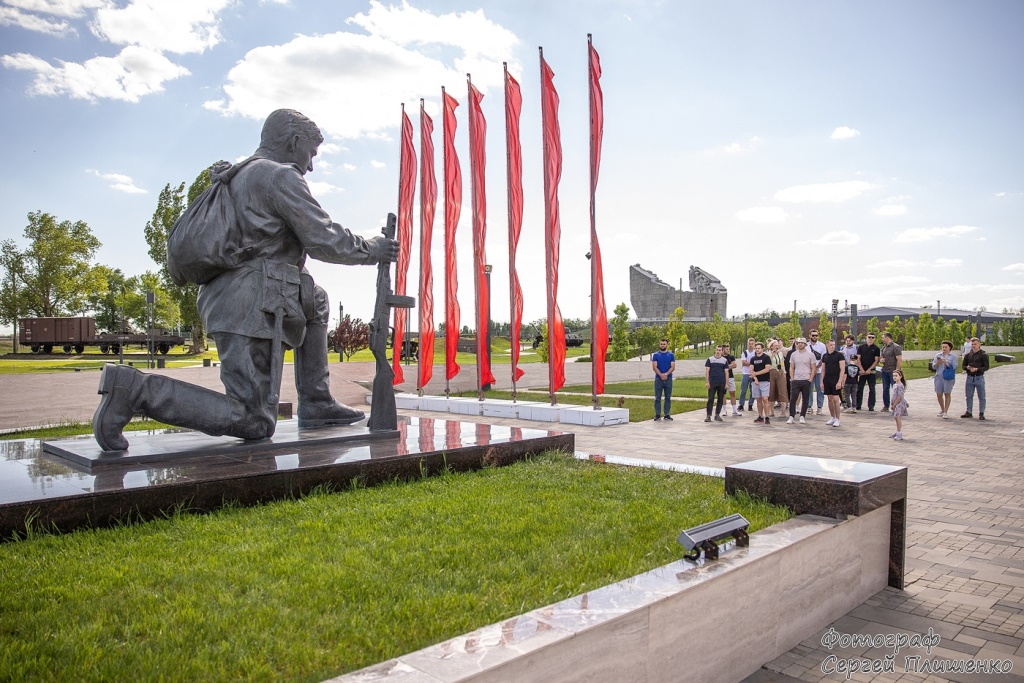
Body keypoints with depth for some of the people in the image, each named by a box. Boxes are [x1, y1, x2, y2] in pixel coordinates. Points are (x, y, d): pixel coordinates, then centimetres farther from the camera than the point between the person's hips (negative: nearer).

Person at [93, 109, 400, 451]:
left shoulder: (239, 176, 22)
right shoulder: (281, 176, -6)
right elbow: (325, 240, -8)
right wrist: (373, 249, 5)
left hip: (228, 300, 10)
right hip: (254, 308, -10)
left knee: (315, 301, 29)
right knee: (253, 423, -9)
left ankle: (316, 404, 22)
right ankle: (135, 388, -16)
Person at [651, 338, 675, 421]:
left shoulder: (671, 355, 6)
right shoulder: (655, 355, 4)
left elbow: (673, 367, -2)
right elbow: (654, 367, -5)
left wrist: (666, 374, -17)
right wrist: (661, 375, -19)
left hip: (668, 379, 1)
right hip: (658, 379, -1)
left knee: (668, 397, 5)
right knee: (657, 398, 0)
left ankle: (667, 414, 11)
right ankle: (657, 415, 4)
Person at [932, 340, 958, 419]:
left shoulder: (953, 356, 4)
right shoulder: (938, 355, 13)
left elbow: (954, 367, -5)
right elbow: (933, 366, 10)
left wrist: (946, 363, -17)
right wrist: (938, 363, -10)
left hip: (948, 377, -3)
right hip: (939, 376, 3)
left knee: (947, 394, -4)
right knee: (939, 394, 3)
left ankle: (946, 412, 2)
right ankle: (942, 410, 21)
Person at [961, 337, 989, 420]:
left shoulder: (983, 355, -4)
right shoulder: (968, 355, 9)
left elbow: (986, 367, -7)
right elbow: (963, 366, 13)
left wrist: (977, 369, -22)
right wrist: (967, 367, -9)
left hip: (979, 378, -4)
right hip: (969, 378, 4)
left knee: (981, 397, 2)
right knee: (969, 396, 11)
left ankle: (981, 413, 9)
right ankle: (969, 412, 20)